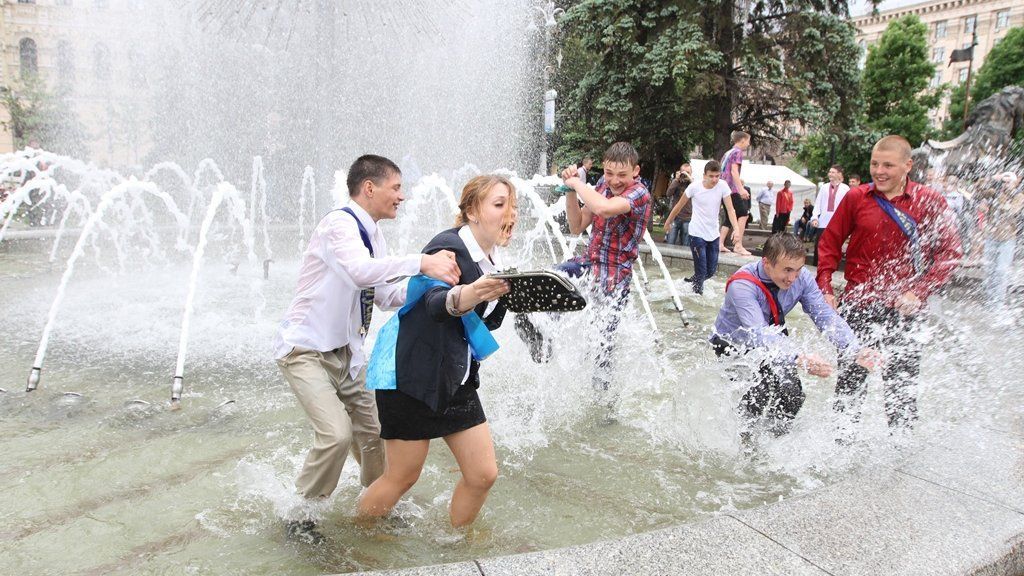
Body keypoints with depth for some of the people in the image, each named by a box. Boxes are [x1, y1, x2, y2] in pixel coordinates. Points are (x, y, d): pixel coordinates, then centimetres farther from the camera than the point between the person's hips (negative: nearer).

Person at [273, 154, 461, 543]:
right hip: (305, 350, -9)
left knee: (370, 431, 11)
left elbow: (386, 295, 9)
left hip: (346, 351, 9)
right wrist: (421, 262, -46)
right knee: (337, 433, -20)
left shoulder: (372, 235, 8)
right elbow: (361, 271, -40)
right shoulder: (340, 224, -20)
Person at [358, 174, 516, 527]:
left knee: (483, 475, 8)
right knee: (402, 477, 5)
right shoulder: (449, 245, -18)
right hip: (414, 379, -8)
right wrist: (464, 297, -57)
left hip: (459, 382, 8)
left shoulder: (495, 261, 7)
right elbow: (434, 302, -35)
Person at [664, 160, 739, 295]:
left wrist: (736, 228, -26)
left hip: (714, 234, 4)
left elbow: (730, 209, -12)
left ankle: (692, 282, 40)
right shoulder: (694, 187, -14)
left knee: (711, 271, 12)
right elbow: (679, 206, -1)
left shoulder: (723, 186, -8)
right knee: (701, 271, -6)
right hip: (697, 234, -4)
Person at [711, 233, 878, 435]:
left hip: (773, 339, 5)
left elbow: (826, 316, -20)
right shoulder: (742, 285, -33)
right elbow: (758, 334, -43)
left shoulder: (801, 277, -17)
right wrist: (800, 358, -56)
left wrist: (855, 351, -36)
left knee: (793, 397, -11)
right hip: (733, 345, -5)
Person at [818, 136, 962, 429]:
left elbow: (950, 252, -1)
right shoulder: (856, 197, 1)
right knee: (850, 379, 11)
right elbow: (830, 243, 6)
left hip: (903, 309, -1)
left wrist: (919, 293, -12)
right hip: (857, 306, 1)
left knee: (902, 383, 6)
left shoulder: (930, 202, -2)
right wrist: (825, 288, -3)